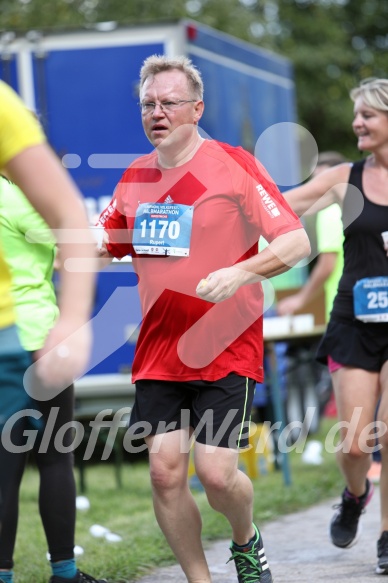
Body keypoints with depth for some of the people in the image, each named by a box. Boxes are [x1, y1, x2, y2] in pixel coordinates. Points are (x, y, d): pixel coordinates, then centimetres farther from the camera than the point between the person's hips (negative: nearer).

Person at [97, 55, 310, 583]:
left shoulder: (233, 164, -8)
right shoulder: (135, 176, 9)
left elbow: (297, 242, -12)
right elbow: (100, 246, 20)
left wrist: (238, 273, -28)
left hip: (227, 351, -5)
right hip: (157, 354, 5)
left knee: (216, 473, -10)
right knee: (165, 471, -2)